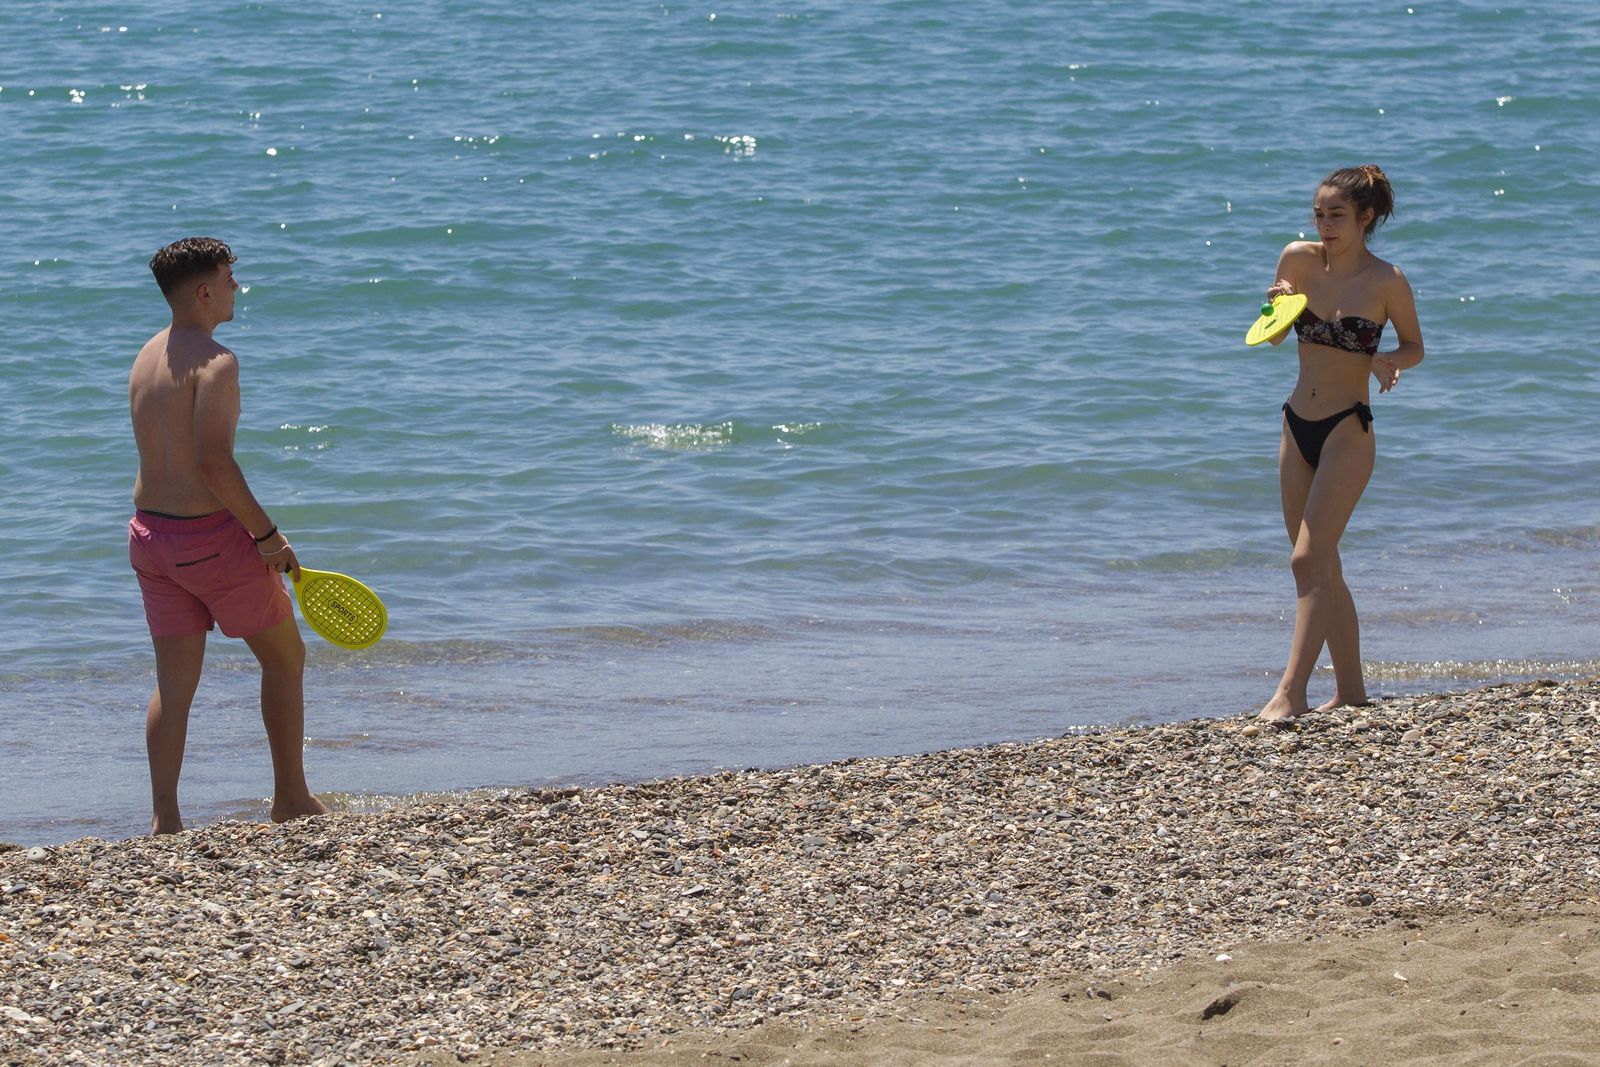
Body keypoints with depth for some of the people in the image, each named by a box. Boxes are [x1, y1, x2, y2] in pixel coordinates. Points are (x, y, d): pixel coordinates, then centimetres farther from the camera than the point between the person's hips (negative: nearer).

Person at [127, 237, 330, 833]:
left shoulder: (147, 357, 11)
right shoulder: (214, 361, -16)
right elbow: (214, 461, -24)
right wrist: (266, 535, -17)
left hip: (150, 532, 7)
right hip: (210, 535, -7)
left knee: (175, 680, 8)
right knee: (284, 656, 11)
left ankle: (163, 818, 1)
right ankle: (291, 798, 18)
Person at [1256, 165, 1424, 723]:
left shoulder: (1386, 281, -11)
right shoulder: (1300, 259, 1)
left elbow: (1415, 346, 2)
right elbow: (1275, 337, 10)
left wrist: (1387, 359, -20)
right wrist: (1278, 305, -12)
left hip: (1347, 432, -6)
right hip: (1298, 426, 6)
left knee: (1309, 560, -15)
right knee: (1322, 567, 11)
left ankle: (1290, 692, -18)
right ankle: (1350, 689, 20)